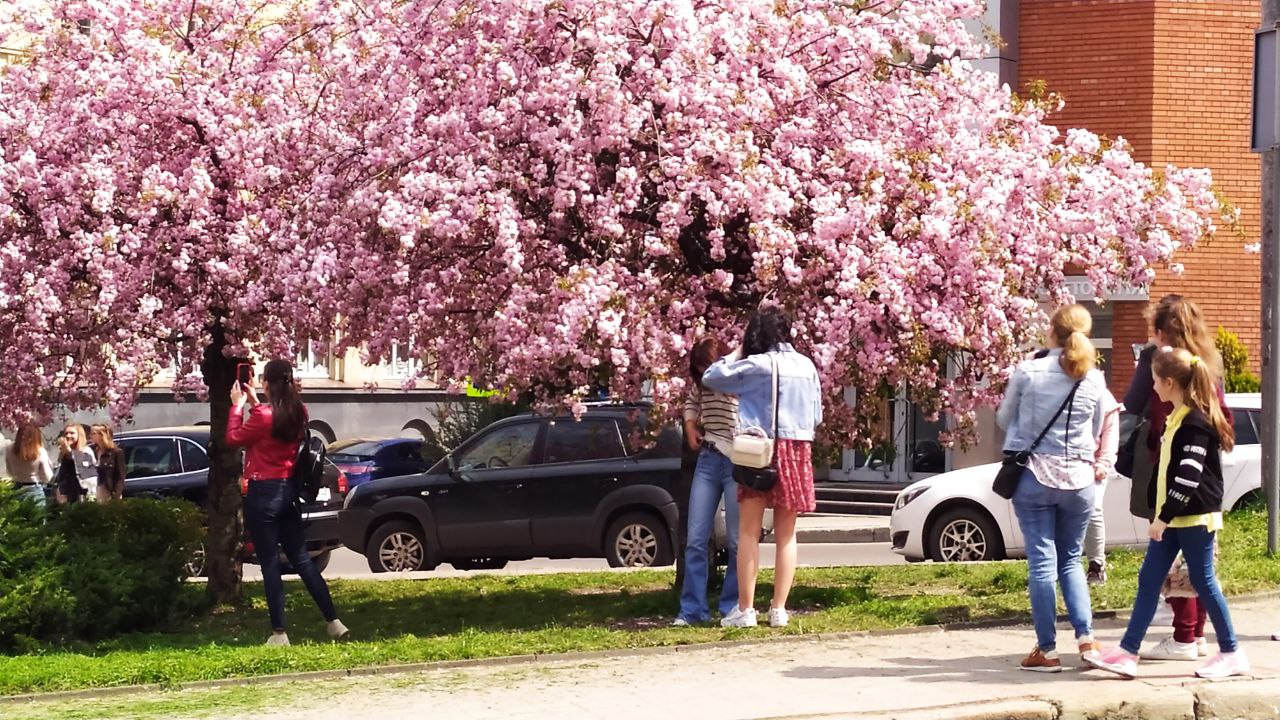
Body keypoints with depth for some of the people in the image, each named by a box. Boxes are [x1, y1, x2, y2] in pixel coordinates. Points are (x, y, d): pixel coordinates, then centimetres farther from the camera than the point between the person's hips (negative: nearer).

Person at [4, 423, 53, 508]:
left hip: (17, 490, 2)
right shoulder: (40, 452, -14)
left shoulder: (9, 451, -5)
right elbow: (47, 478, -7)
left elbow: (11, 473, 8)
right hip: (35, 491, -2)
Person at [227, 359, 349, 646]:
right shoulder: (298, 413, 2)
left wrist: (238, 406, 5)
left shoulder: (263, 416, -18)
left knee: (269, 564, 0)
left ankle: (279, 633, 0)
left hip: (263, 493, -7)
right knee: (301, 558, 13)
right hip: (288, 491, 7)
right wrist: (255, 404, 16)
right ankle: (334, 622, 10)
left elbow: (233, 439, -4)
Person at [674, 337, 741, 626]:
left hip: (739, 464, -5)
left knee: (737, 541, -3)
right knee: (695, 540, 1)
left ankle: (732, 608, 6)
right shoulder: (703, 384, 10)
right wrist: (691, 429, 17)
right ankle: (692, 609, 5)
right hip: (707, 461, 5)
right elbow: (691, 402, 33)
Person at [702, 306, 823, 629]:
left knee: (748, 532, 1)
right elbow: (817, 416, 13)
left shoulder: (756, 365, -9)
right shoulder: (807, 366, 8)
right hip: (798, 450, 4)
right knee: (786, 534, 9)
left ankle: (745, 609, -2)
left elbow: (711, 377, -2)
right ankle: (779, 609, 5)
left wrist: (737, 353, 10)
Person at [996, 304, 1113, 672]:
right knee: (1071, 560, 15)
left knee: (1042, 561, 1)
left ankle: (1047, 650, 1)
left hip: (1035, 476, -2)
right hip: (1079, 478, 3)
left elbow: (1004, 419, 7)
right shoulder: (1094, 380, 0)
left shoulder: (1027, 372, -8)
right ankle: (1086, 638, 0)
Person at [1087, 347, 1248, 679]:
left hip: (1194, 517, -10)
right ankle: (1127, 654, 6)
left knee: (1203, 582, -1)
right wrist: (1161, 516, 20)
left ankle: (1231, 654, 10)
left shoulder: (1195, 423, -18)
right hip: (1171, 518, 10)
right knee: (1148, 581, 6)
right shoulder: (1177, 418, 13)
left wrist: (1164, 517, -23)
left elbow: (1189, 477, -24)